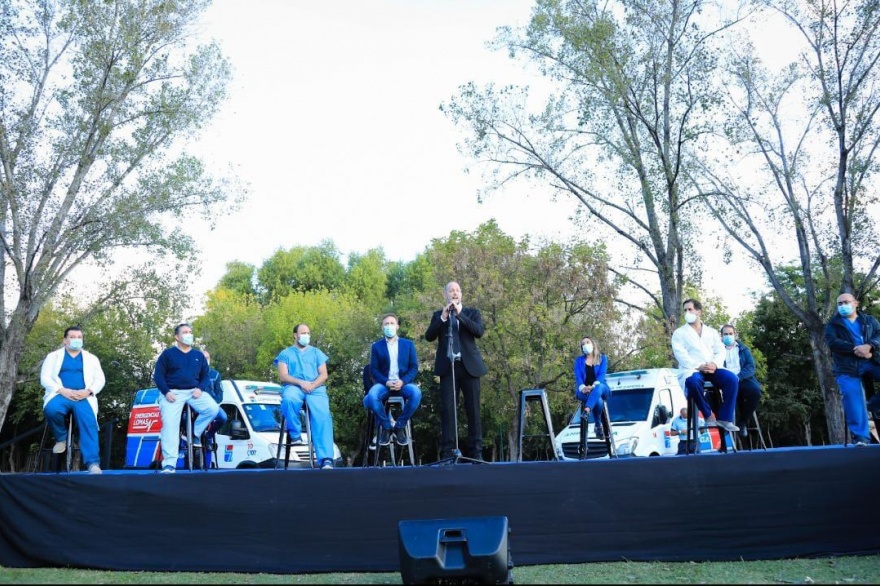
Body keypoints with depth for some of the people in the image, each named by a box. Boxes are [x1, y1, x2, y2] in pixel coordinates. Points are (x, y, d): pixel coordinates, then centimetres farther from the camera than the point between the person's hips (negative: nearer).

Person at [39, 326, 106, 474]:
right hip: (61, 395, 0)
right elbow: (45, 378, 5)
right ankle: (61, 437, -6)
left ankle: (93, 463, -38)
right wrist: (62, 390, -13)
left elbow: (100, 379, 12)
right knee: (51, 410, -36)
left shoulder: (91, 358, 22)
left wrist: (88, 391, -10)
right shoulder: (53, 356, 18)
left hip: (83, 397, 0)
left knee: (88, 423, -28)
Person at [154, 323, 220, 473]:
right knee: (170, 425, -16)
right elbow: (158, 375, 3)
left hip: (193, 391, 3)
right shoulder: (168, 353, 5)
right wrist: (166, 392, -12)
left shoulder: (198, 355, 14)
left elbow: (205, 376, 16)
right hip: (173, 392, -3)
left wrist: (200, 389, -6)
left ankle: (195, 433, 1)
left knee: (213, 408, -23)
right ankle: (169, 464, -17)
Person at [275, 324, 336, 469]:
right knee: (289, 399, -40)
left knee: (322, 416, -28)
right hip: (294, 386, -1)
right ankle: (295, 435, -19)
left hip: (316, 388, 1)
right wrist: (300, 382, -13)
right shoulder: (286, 353, 18)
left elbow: (323, 375, 12)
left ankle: (325, 459, -39)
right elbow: (283, 376, 5)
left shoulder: (317, 353, 24)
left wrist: (312, 385, -9)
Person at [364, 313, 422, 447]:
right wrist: (386, 382, -16)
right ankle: (386, 427, -11)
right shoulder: (376, 346, 10)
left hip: (403, 383, 0)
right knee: (371, 396, -34)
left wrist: (402, 381, -15)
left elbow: (414, 367, 4)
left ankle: (400, 426, -15)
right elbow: (373, 369, 3)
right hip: (384, 383, 0)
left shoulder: (408, 344, 11)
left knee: (416, 393, -34)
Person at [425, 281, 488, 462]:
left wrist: (460, 313, -11)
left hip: (469, 366, 0)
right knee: (447, 409, -5)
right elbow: (429, 337, 0)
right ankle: (447, 452, -5)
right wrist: (443, 317, -10)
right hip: (448, 367, 0)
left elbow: (479, 331, -7)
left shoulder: (472, 312, 10)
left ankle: (475, 452, 3)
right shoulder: (438, 315, 13)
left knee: (473, 410, 0)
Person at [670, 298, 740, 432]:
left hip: (712, 369, 3)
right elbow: (680, 355, -3)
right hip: (692, 369, -3)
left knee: (731, 378, -28)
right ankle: (709, 416, -20)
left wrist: (715, 364, -13)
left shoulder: (712, 332, 22)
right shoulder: (679, 333, 12)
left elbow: (721, 351, 10)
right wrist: (698, 366, -17)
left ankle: (724, 418, -21)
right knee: (693, 381, -40)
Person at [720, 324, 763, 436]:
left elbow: (751, 367, 4)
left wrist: (738, 377, -15)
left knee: (756, 390, -30)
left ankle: (743, 421, -9)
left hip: (742, 380, 2)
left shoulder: (744, 349, 18)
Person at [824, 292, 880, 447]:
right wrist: (856, 349, -18)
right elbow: (832, 341, -6)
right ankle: (861, 437, -21)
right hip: (847, 368, -2)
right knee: (852, 397, -22)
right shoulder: (833, 324, 15)